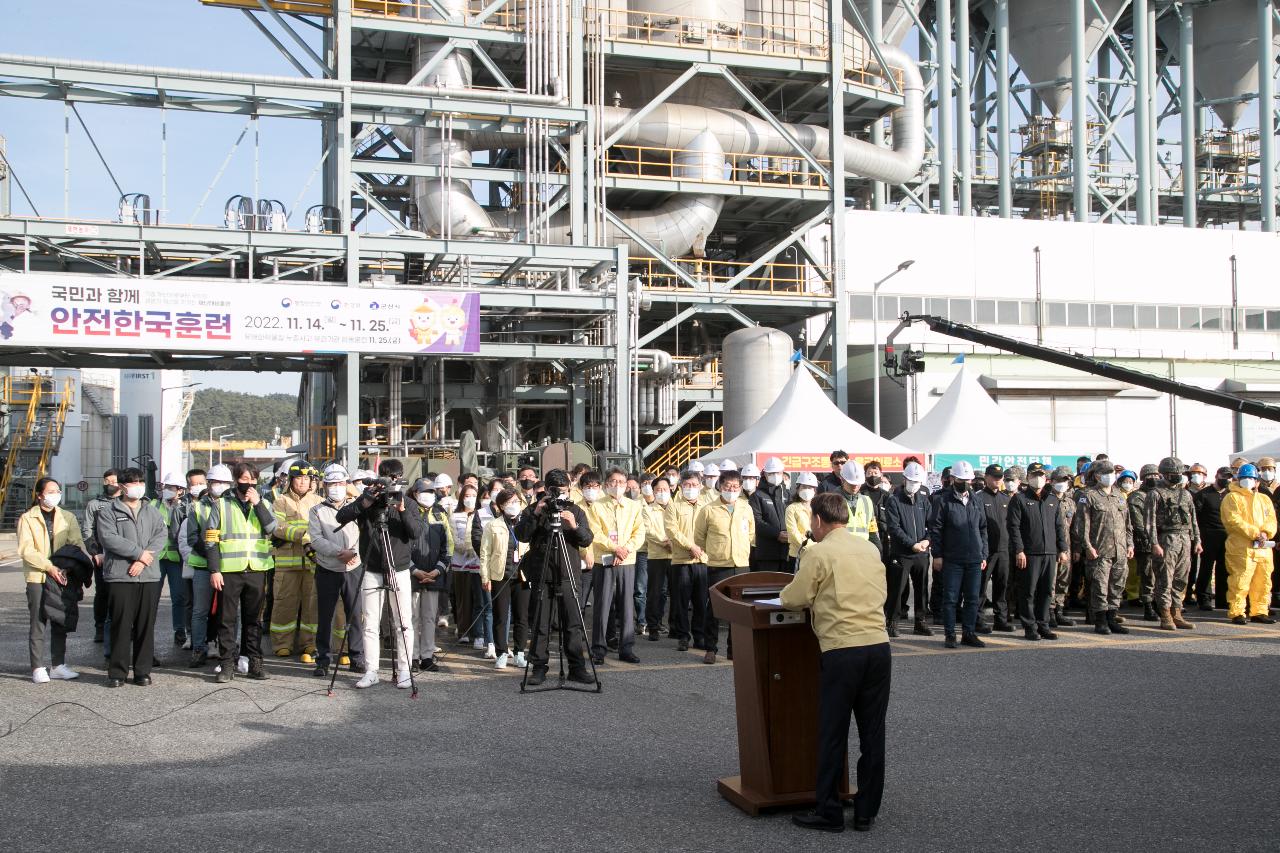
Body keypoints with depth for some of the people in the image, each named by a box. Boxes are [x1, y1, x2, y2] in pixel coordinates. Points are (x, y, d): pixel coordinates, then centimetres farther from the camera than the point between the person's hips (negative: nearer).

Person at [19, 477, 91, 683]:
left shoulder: (67, 517, 12)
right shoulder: (27, 519, 1)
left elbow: (77, 543, 2)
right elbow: (26, 550, -8)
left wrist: (88, 559, -19)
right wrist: (49, 567, -18)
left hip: (62, 576, 4)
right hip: (37, 577, -4)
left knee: (60, 623, 7)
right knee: (37, 623, -2)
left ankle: (58, 665, 15)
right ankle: (38, 668, 3)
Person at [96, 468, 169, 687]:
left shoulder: (152, 512, 16)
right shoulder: (109, 513, 6)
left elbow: (162, 535, 3)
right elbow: (109, 538, -9)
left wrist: (144, 559, -11)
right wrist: (139, 552, -12)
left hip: (149, 576, 3)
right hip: (121, 576, -3)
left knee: (146, 625, 3)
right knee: (121, 625, -3)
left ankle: (143, 671, 10)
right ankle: (117, 672, 4)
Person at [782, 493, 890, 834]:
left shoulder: (818, 553, -4)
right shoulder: (870, 549, 12)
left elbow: (792, 599, -2)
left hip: (842, 651, -5)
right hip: (879, 646, 5)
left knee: (833, 734, 5)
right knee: (873, 733, 11)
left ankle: (829, 812, 13)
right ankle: (867, 812, 18)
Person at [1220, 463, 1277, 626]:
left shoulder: (1265, 499, 20)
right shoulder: (1232, 498, 0)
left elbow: (1272, 520, 10)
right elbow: (1234, 521, -12)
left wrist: (1265, 532, -11)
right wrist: (1255, 533, -17)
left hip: (1263, 548, 6)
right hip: (1241, 548, -6)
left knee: (1263, 582, 9)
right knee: (1239, 582, -10)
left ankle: (1259, 612, 19)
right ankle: (1236, 613, -4)